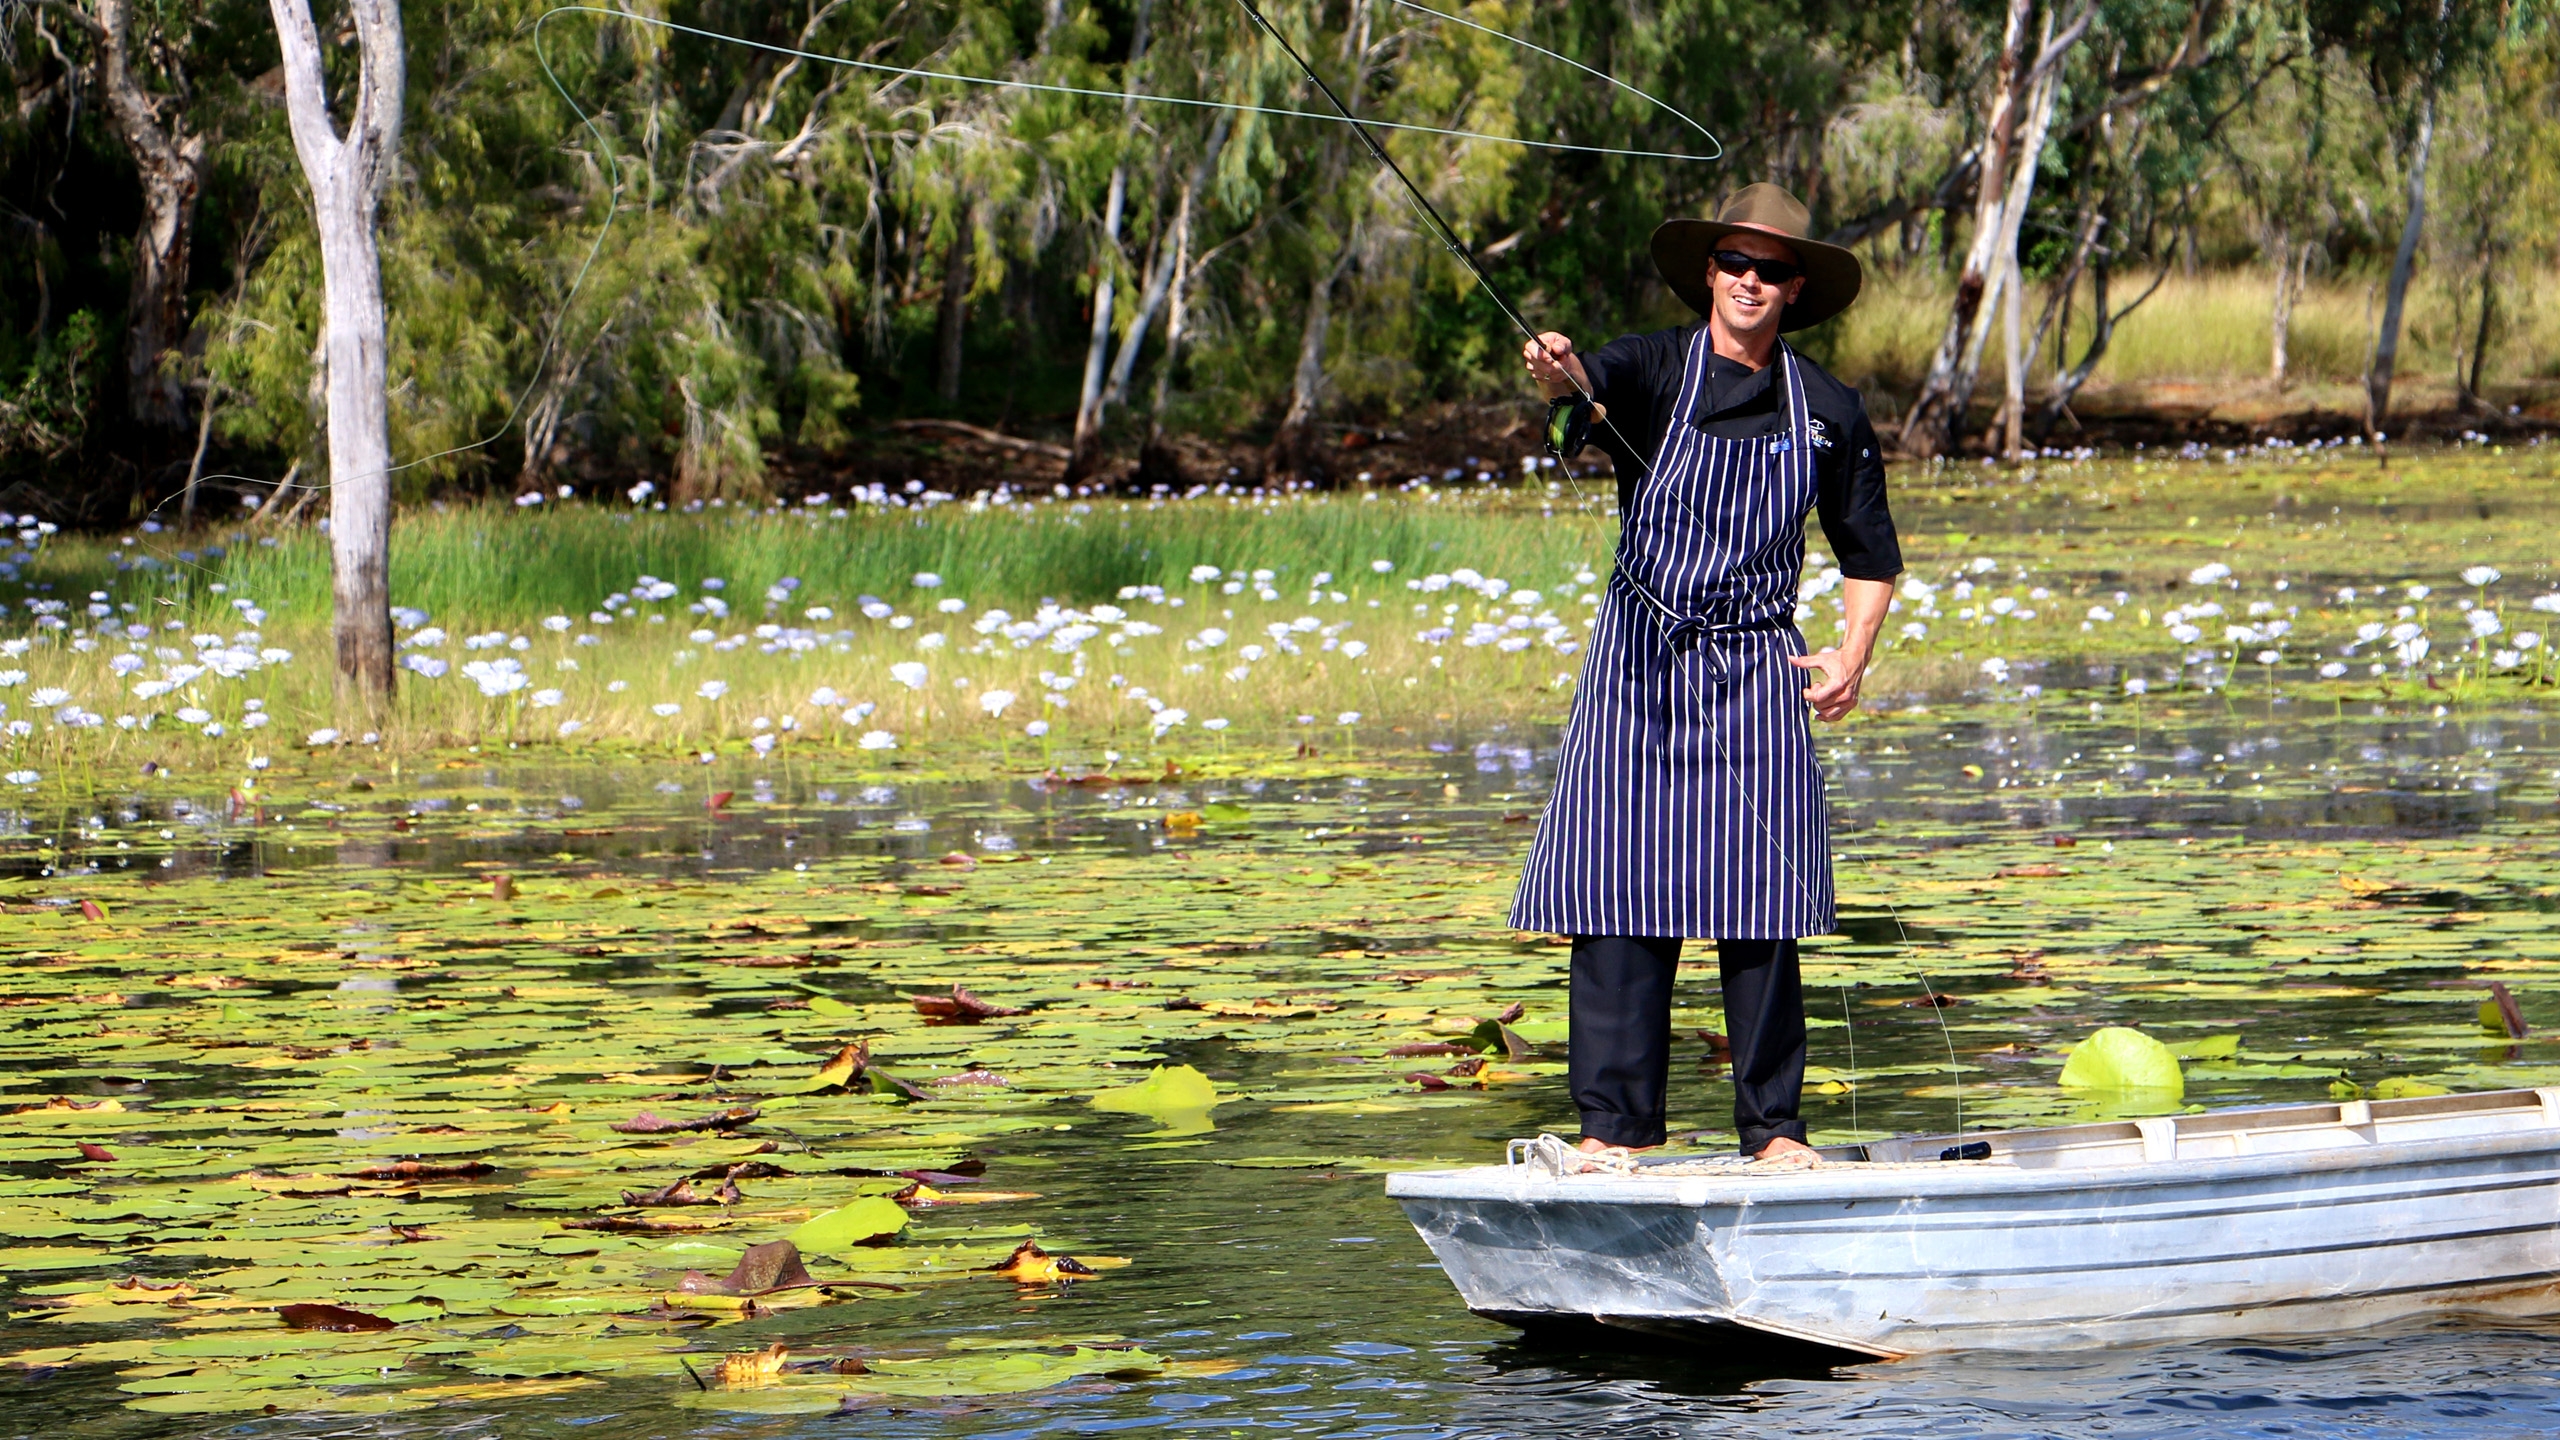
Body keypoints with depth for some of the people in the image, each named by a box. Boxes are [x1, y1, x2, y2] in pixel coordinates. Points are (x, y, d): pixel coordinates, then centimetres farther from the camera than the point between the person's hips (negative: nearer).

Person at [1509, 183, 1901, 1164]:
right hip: (1638, 666, -1)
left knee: (1759, 903, -4)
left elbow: (1870, 553, 17)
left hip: (1757, 671, 2)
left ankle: (1772, 1124, 3)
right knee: (1620, 895, -6)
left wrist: (1854, 654, 1)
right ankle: (1617, 1123, -1)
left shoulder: (1828, 410, 7)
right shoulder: (1654, 367, -1)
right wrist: (1561, 374, -49)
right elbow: (1596, 389, -26)